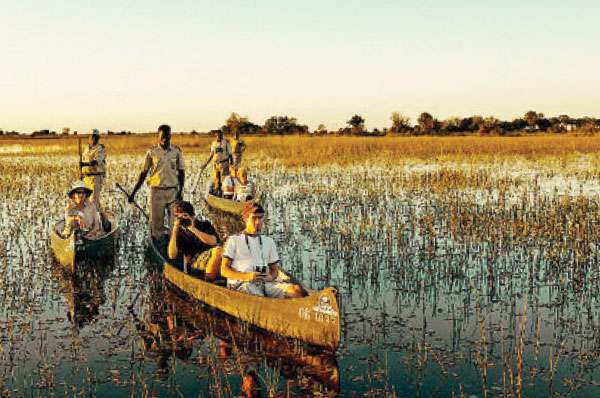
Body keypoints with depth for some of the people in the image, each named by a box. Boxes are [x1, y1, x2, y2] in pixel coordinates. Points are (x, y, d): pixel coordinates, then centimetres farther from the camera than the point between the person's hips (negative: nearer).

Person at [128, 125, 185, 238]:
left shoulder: (177, 151, 2)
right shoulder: (152, 152, 2)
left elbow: (181, 172, 6)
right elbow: (143, 173, 5)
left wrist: (181, 191, -6)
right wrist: (133, 193, 2)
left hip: (173, 191, 0)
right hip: (157, 191, 0)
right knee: (156, 222, 4)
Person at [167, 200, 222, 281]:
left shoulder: (205, 225, 14)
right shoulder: (179, 233, 15)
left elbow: (213, 241, -8)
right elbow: (172, 255, 0)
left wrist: (193, 229, -9)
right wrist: (174, 231, -3)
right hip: (195, 261, -2)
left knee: (218, 250, -34)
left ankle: (208, 280, -31)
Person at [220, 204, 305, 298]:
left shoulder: (269, 242, 27)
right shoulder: (234, 240, 15)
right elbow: (224, 270, 7)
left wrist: (271, 277, -1)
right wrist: (247, 276, -11)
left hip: (265, 283, 4)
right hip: (242, 283, -4)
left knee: (297, 290, -27)